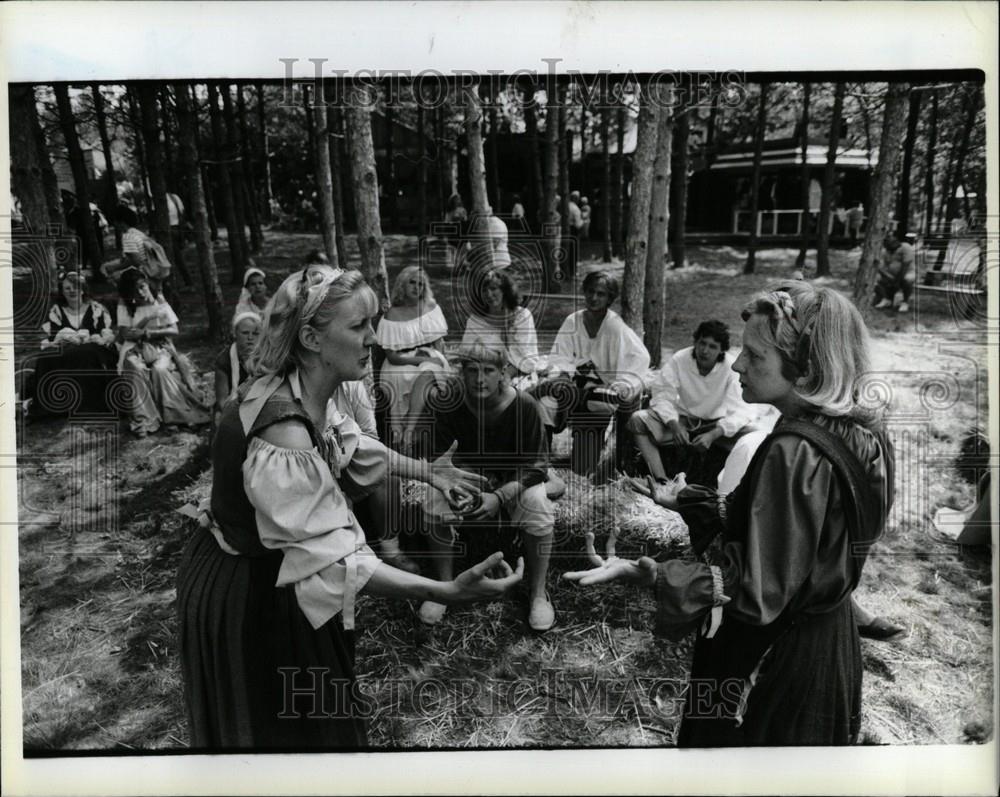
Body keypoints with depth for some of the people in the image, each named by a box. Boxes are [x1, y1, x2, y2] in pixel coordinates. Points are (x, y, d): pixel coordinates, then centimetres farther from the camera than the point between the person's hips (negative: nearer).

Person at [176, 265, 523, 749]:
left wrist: (424, 470, 13)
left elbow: (350, 448, 12)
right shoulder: (282, 429, -35)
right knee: (278, 730, 15)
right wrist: (446, 593, -41)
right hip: (246, 598, -8)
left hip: (258, 575, 8)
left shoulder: (301, 392, -6)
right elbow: (326, 559, -36)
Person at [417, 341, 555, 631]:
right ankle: (443, 586, -4)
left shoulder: (524, 406, -24)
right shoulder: (449, 405, -18)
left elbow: (535, 466, -20)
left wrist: (500, 497, -35)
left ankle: (538, 593, -9)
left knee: (538, 513, -31)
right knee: (436, 509, -26)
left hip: (515, 476, -2)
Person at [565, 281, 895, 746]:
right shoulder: (854, 431, -1)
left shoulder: (794, 454, -29)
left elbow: (758, 592, -28)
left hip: (773, 663, -9)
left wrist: (641, 574, -32)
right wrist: (686, 501, 9)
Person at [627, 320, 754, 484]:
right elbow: (662, 396, -14)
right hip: (683, 420, 1)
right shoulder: (678, 360, -15)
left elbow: (739, 411, -21)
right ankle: (661, 481, -31)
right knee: (637, 420, -24)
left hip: (717, 424, -1)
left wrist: (712, 435, -37)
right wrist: (674, 426, -33)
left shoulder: (732, 367, -18)